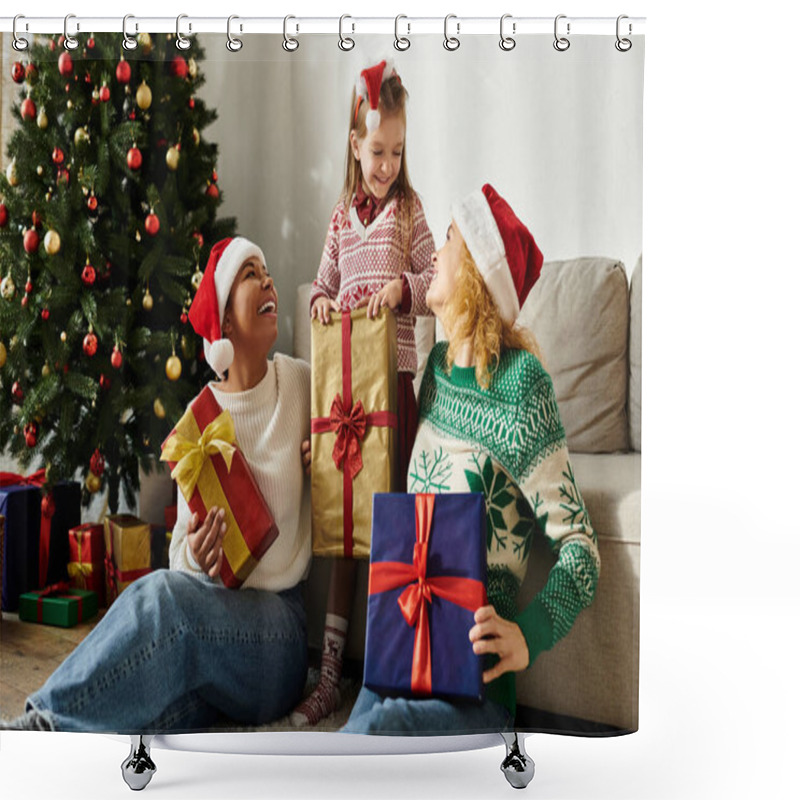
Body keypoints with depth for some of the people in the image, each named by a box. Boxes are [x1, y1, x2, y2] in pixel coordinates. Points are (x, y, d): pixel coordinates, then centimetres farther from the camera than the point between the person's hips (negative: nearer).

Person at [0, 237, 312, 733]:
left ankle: (47, 719, -16)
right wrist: (195, 557, -21)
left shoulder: (300, 381, -2)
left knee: (160, 597, -32)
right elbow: (183, 554, 3)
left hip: (280, 623, -1)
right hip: (212, 604, 1)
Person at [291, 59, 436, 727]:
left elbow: (438, 284, 1)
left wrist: (403, 285, -18)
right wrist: (320, 301, -1)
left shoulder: (410, 208, 6)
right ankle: (330, 675, 10)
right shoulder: (341, 215, 17)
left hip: (394, 371, -3)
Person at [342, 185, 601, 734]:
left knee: (370, 730, -33)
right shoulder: (439, 365, 7)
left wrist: (529, 633, -29)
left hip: (474, 675, -5)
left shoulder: (519, 391, -13)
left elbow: (580, 547, -13)